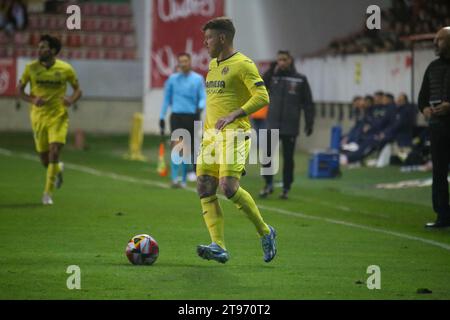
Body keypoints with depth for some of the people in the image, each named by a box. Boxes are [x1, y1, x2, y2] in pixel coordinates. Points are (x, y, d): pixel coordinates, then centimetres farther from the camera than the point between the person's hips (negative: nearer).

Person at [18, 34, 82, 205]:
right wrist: (32, 100, -16)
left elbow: (78, 89, 5)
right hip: (39, 117, 2)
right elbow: (20, 90, 4)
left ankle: (48, 193, -5)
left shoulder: (65, 69, -6)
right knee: (45, 159, 6)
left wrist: (71, 100, -18)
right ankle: (58, 169, 44)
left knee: (54, 153, -17)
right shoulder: (31, 68, -4)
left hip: (58, 116, -2)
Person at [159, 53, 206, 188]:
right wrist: (162, 117, 8)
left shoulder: (198, 79, 4)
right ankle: (174, 179, -19)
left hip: (191, 117, 1)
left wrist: (200, 107, -20)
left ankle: (183, 179, 17)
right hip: (176, 116, -1)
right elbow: (166, 99, 12)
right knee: (177, 146, -15)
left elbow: (203, 97, 2)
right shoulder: (173, 79, 6)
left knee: (188, 150, 5)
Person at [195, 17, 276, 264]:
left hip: (234, 134, -9)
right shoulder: (213, 65, 19)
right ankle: (219, 247, -7)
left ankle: (265, 232, 0)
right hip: (212, 134, 9)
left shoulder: (242, 64, -7)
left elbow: (262, 97, -15)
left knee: (229, 187, -19)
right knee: (205, 190, -4)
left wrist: (233, 115, -24)